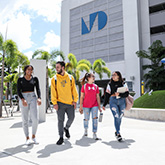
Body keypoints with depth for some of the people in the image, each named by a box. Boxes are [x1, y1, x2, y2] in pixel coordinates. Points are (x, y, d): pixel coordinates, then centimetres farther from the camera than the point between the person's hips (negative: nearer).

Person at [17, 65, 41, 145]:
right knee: (25, 120, 2)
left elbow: (38, 89, 0)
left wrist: (39, 98, -19)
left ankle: (33, 136, 11)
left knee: (35, 119, -10)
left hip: (32, 98, 1)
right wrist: (23, 100, -22)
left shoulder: (35, 79, 8)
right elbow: (18, 91, -4)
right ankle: (27, 138, 16)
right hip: (23, 99, -1)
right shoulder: (20, 79, 4)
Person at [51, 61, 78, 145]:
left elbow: (74, 90, 6)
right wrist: (54, 103, -8)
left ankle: (66, 128, 38)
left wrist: (75, 100, 0)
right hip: (60, 103, -1)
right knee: (60, 120, 1)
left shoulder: (70, 78, 6)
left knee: (71, 118, 7)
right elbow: (53, 92, -1)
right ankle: (61, 137, 15)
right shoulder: (54, 79, 2)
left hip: (70, 103, 2)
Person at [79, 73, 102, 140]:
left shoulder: (96, 86, 4)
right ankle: (86, 129, 39)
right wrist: (80, 107, -3)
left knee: (95, 118, -11)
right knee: (86, 119, 10)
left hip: (94, 105, 1)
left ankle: (94, 134, -3)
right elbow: (82, 97, 0)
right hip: (86, 105, -1)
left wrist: (99, 106, 6)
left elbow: (97, 97, 8)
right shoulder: (84, 86, -2)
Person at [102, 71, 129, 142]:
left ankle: (117, 132, 27)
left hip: (122, 101, 1)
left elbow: (127, 93, 0)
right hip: (113, 101, -1)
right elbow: (107, 95, 8)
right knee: (116, 117, -12)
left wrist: (119, 94, -17)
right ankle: (118, 134, -6)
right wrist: (104, 105, 6)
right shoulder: (110, 84, 8)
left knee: (120, 118, 7)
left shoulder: (123, 84, 8)